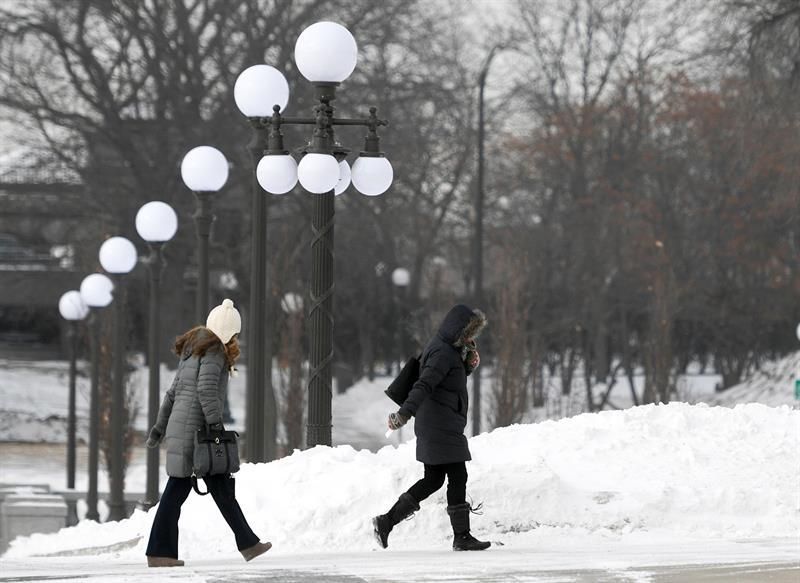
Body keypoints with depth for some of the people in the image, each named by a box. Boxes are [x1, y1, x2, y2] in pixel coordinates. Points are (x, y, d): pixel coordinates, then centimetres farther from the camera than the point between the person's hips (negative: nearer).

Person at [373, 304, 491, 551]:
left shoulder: (450, 348, 14)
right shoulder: (443, 353, -17)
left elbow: (455, 376, 27)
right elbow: (424, 385, -29)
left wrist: (469, 363, 7)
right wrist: (405, 413, -39)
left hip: (433, 427, 10)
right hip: (442, 426, -10)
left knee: (433, 479, 14)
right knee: (458, 477, -6)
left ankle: (386, 521, 13)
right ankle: (462, 536, -3)